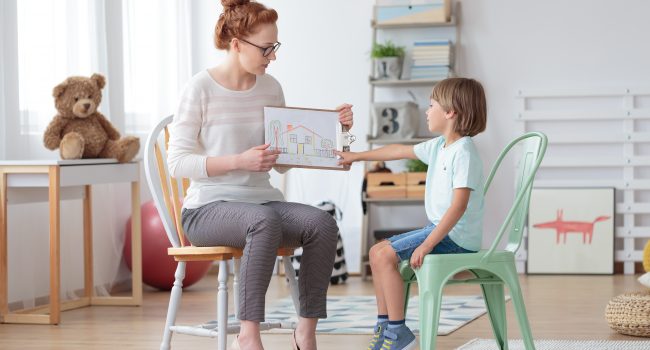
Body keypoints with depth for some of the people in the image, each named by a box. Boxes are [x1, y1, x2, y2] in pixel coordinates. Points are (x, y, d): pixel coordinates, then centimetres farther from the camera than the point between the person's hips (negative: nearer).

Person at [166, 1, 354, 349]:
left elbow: (283, 162, 11)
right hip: (207, 208, -5)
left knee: (322, 222, -24)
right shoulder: (201, 88, -8)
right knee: (265, 222, -38)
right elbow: (177, 163, -12)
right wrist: (240, 161, -23)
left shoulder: (270, 88, 9)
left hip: (261, 199, 5)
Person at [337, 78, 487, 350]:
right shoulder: (439, 146, 12)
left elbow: (459, 205, -26)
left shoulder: (463, 151, -18)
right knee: (377, 251, 11)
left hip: (456, 235, -10)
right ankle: (384, 326, 13)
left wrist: (427, 245, -27)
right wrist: (357, 156, 32)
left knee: (385, 255, -17)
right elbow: (401, 151, 26)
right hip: (440, 228, 10)